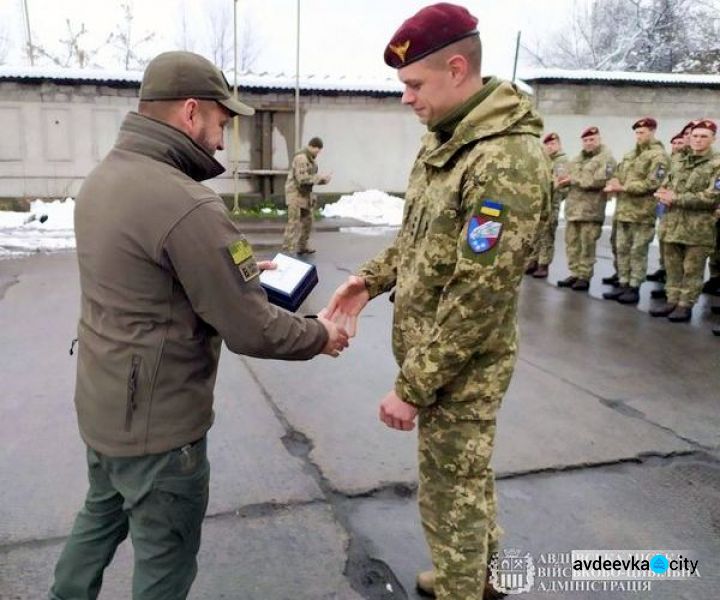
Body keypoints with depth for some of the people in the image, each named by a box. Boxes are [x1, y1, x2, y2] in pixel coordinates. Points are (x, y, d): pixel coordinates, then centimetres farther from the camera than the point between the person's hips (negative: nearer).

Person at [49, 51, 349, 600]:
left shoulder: (103, 178, 2)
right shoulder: (187, 205, -28)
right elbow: (251, 331, -24)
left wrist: (238, 267, 10)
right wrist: (320, 336, -7)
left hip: (101, 403, 9)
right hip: (156, 421, -9)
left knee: (102, 516, 30)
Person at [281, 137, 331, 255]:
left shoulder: (310, 158, 12)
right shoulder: (301, 158, -19)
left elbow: (310, 178, 17)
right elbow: (302, 178, -27)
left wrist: (323, 180, 0)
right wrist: (320, 177, -21)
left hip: (305, 193, 10)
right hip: (296, 193, -10)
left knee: (307, 221, 16)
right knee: (294, 223, -12)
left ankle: (302, 246, 27)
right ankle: (287, 250, -11)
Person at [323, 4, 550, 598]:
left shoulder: (507, 161, -25)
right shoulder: (442, 139, 6)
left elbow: (478, 297, -26)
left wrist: (412, 386, -20)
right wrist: (372, 278, 1)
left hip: (460, 365, -9)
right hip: (433, 348, 9)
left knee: (450, 493, 9)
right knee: (468, 475, 26)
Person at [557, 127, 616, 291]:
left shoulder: (606, 158, -3)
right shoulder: (578, 158, 22)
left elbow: (598, 181, -17)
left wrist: (575, 179, -9)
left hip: (591, 209, -7)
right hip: (573, 206, 7)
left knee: (587, 245, -4)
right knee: (572, 243, 9)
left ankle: (584, 277, 3)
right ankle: (575, 274, 18)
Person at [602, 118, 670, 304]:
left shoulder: (658, 156, -6)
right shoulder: (629, 155, 19)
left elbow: (651, 184, -16)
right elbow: (618, 176, 21)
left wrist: (624, 187, -17)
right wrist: (614, 184, -3)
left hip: (642, 212, -8)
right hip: (623, 210, 8)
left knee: (638, 251, -1)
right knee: (622, 249, 10)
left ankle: (634, 288, 4)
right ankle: (623, 284, 18)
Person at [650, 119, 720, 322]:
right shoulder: (682, 163, 19)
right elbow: (666, 186, 20)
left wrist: (676, 199, -16)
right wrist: (664, 195, -6)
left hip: (698, 228, -6)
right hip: (673, 224, 6)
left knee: (692, 270, 0)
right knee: (673, 267, 11)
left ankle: (686, 306, 7)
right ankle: (672, 301, 20)